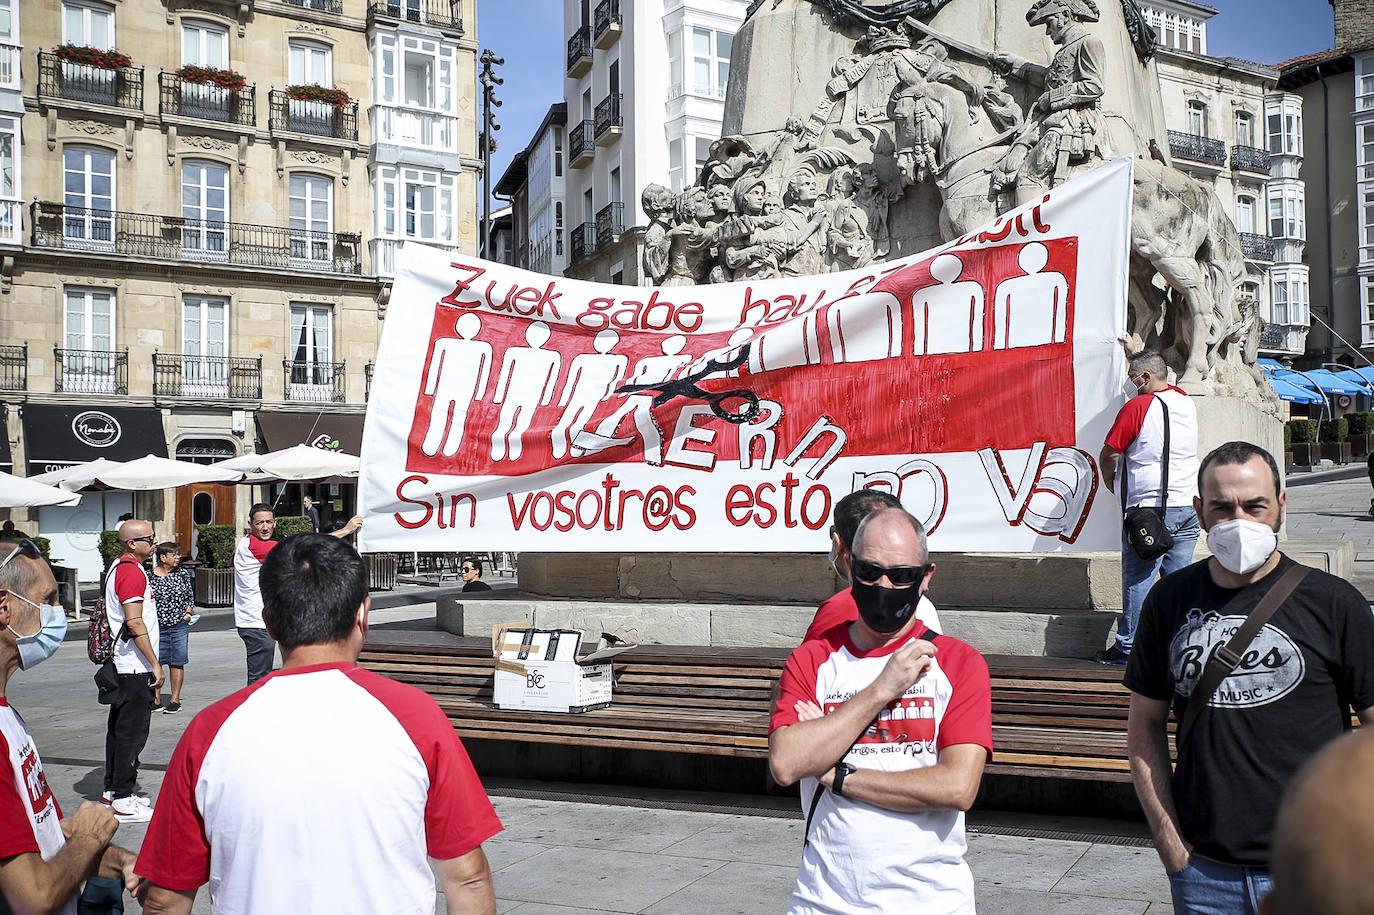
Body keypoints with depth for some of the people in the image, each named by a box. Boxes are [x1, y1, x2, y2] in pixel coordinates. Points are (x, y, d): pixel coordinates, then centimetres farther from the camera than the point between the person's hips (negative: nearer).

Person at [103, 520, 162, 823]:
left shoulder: (118, 568, 17)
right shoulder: (132, 572, -16)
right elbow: (135, 623, -21)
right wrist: (155, 664, -18)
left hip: (120, 666, 11)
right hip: (135, 667, -11)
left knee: (119, 727, 16)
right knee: (133, 730, -6)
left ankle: (113, 790, 25)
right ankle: (123, 800, -2)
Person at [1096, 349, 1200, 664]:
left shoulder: (1137, 407, -10)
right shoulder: (1186, 401, 10)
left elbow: (1109, 454, -7)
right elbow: (1162, 389, 34)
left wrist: (1110, 481, 12)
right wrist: (1135, 355, 42)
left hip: (1149, 507, -7)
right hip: (1189, 506, 7)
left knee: (1138, 578, -1)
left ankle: (1128, 647, 4)